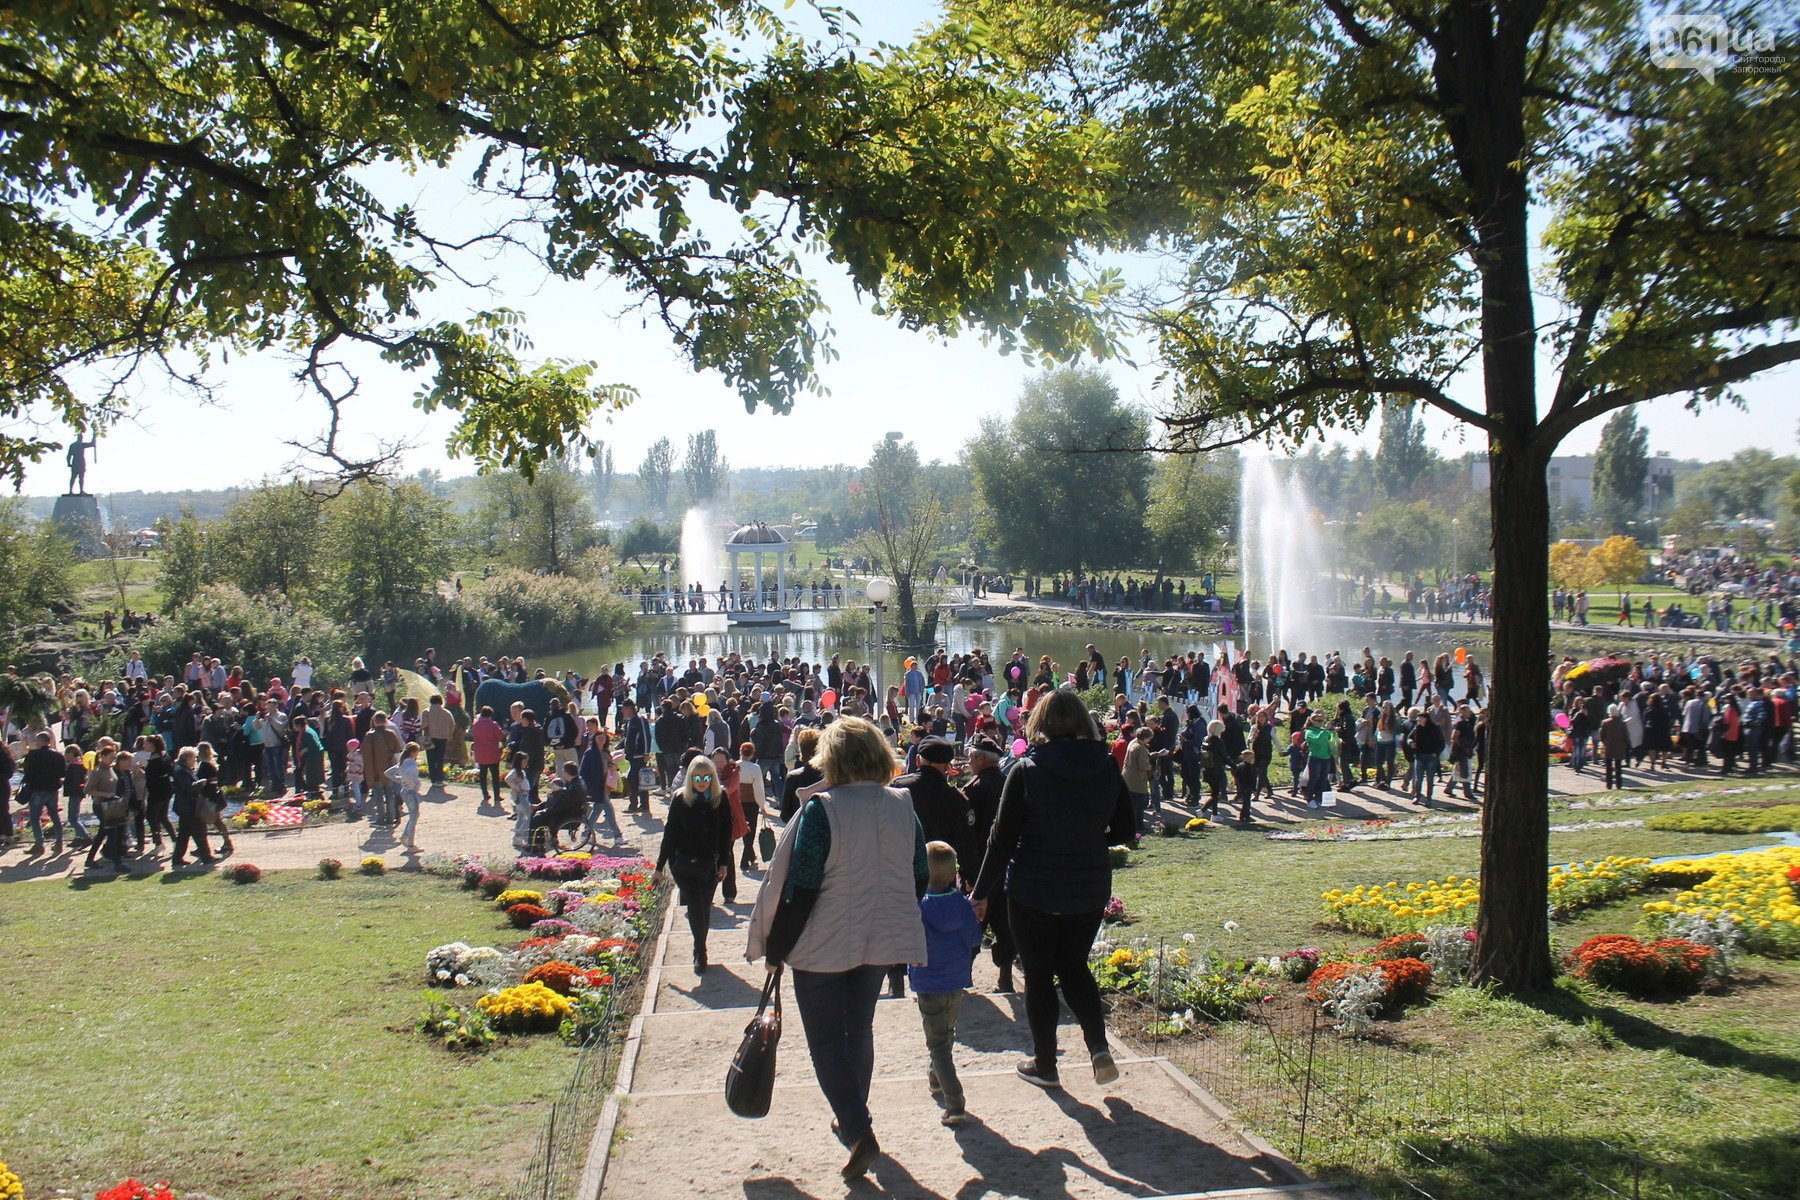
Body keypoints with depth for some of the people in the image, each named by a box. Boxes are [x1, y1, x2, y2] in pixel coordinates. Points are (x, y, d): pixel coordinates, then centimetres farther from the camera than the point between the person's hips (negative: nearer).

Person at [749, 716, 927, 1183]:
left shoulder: (822, 810, -19)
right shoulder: (903, 807, -2)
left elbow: (800, 888, -18)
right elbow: (919, 879, 6)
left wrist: (775, 948, -7)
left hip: (823, 947, -5)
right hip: (880, 943, 6)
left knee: (826, 1040, 7)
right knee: (859, 1029, 22)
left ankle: (858, 1131, -5)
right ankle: (853, 1118, 35)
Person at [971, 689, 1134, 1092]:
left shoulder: (1027, 771, -13)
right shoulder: (1107, 768, -3)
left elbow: (1003, 838, -11)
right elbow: (1125, 830, 5)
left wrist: (982, 892, -4)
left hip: (1033, 890, -3)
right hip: (1090, 889, 3)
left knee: (1039, 975, 12)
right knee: (1074, 967, 21)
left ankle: (1044, 1066, 20)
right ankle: (1099, 1047, 4)